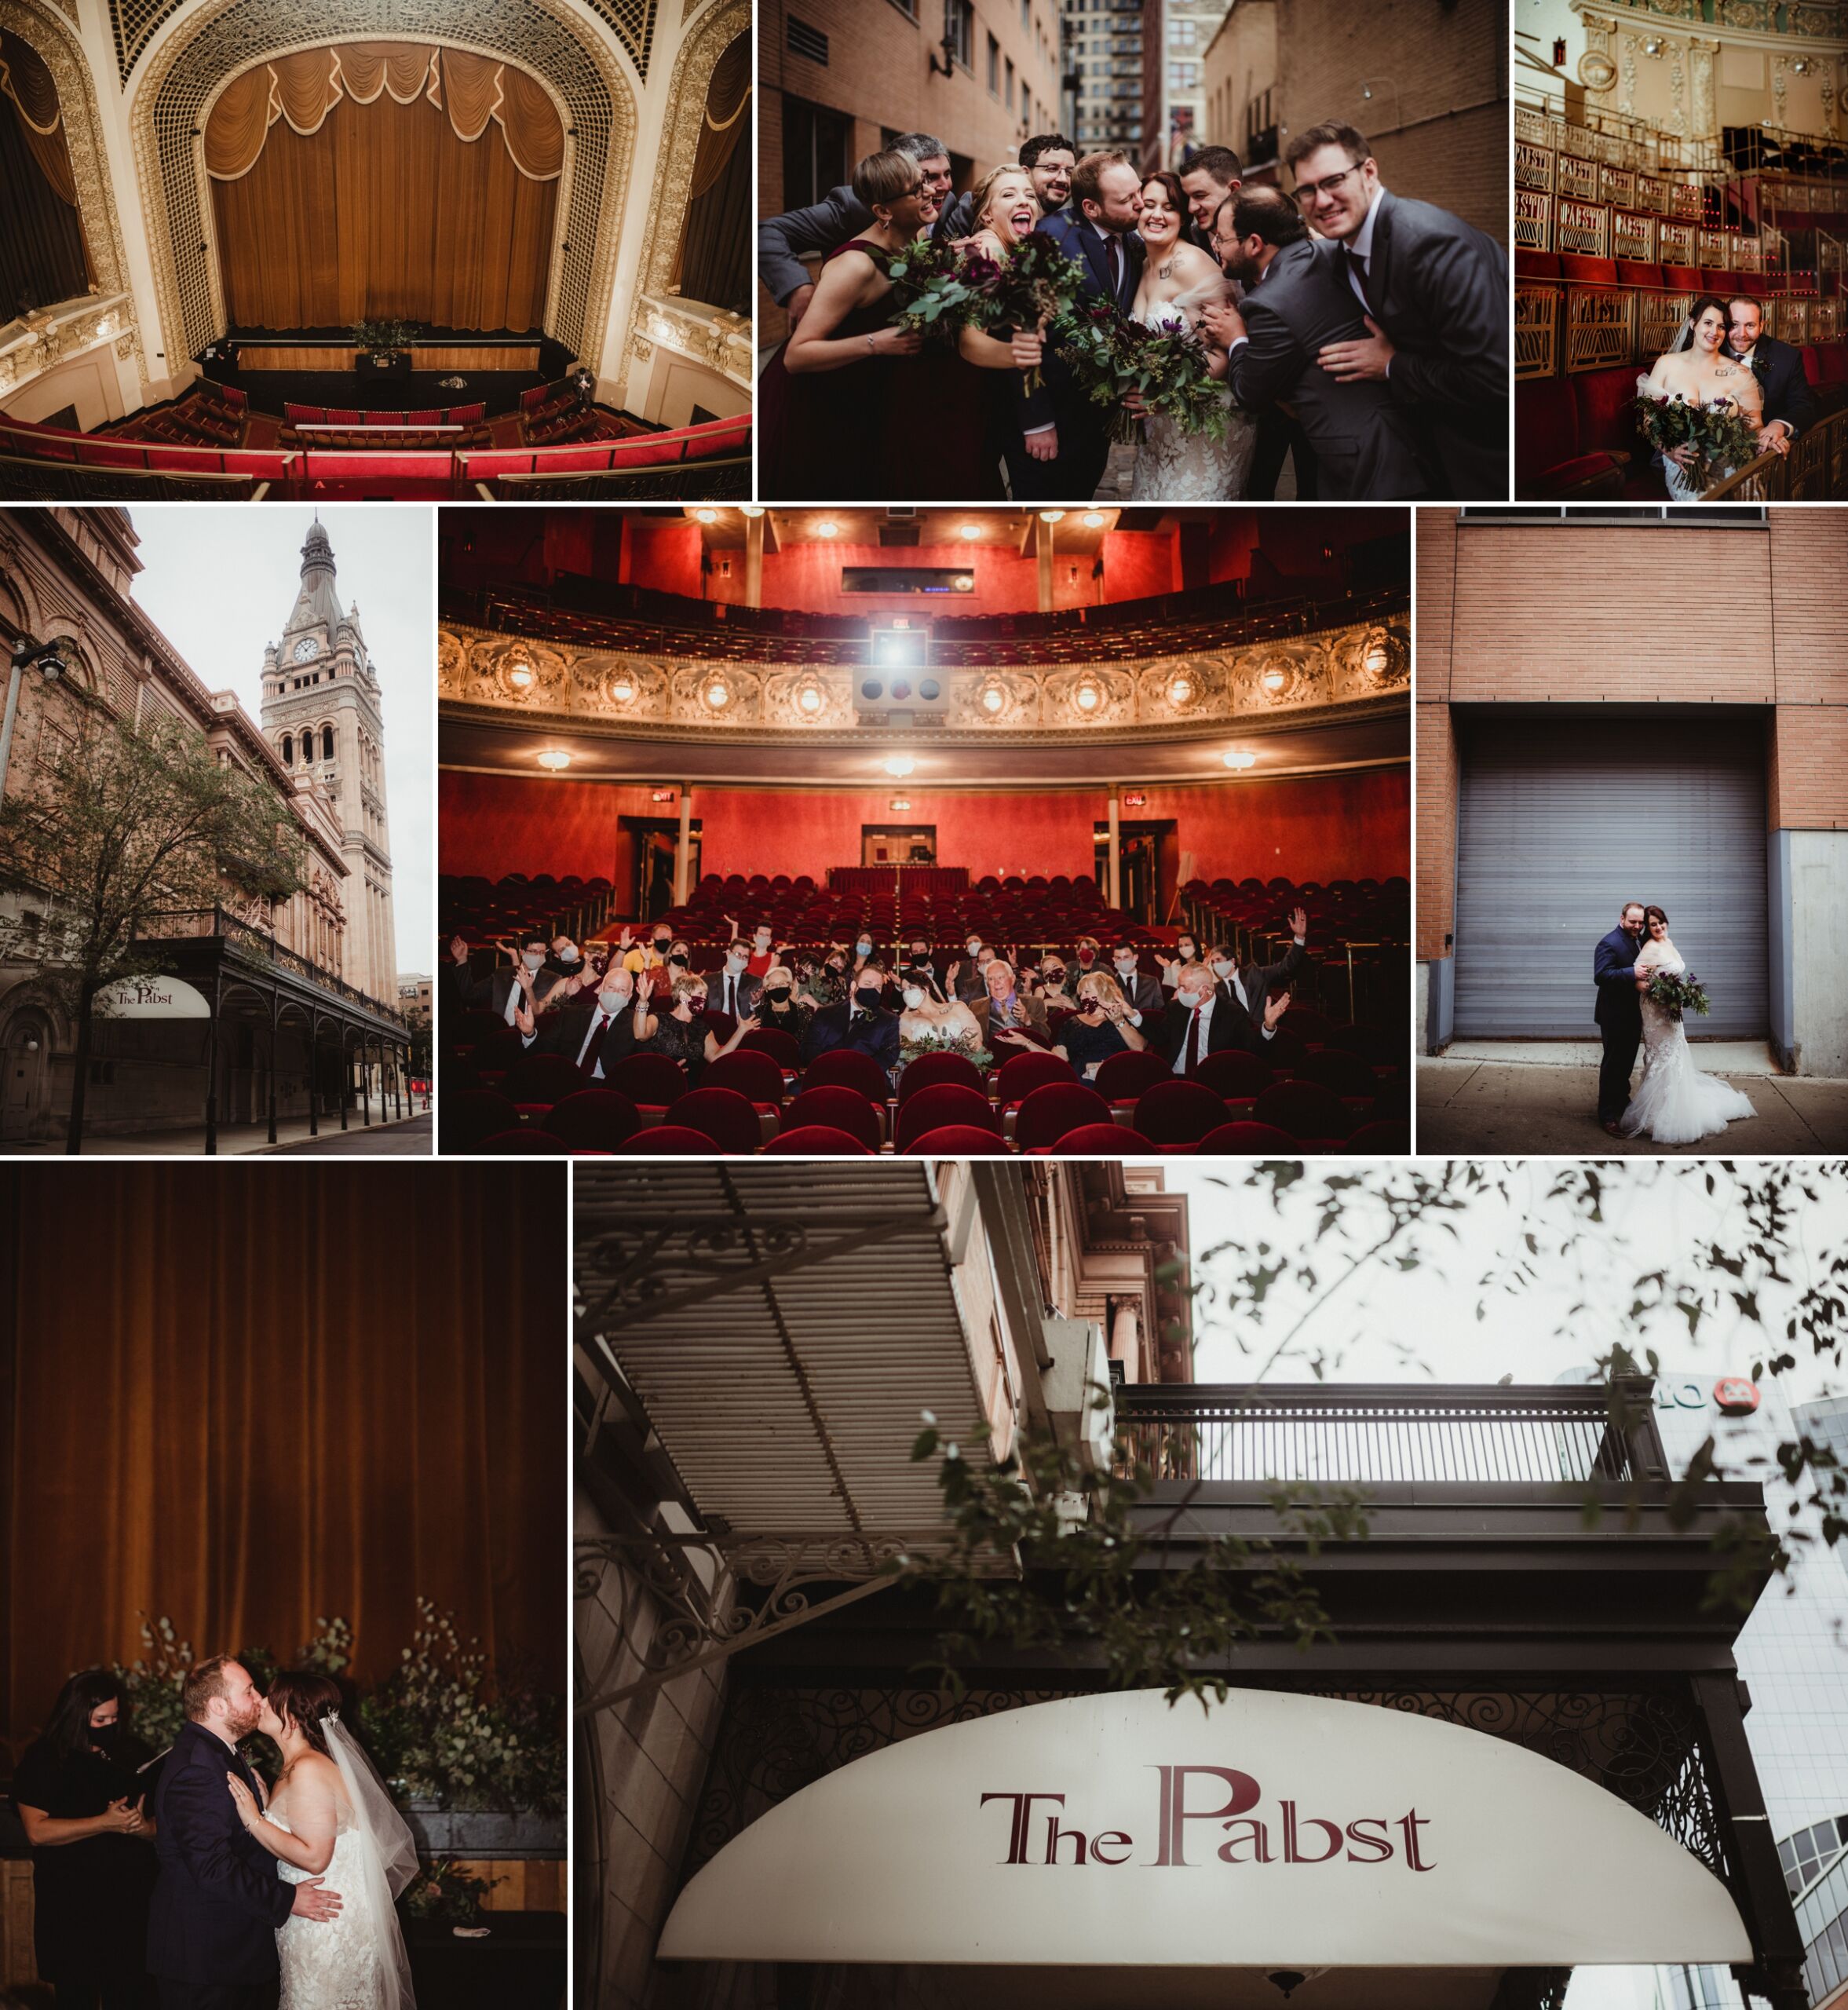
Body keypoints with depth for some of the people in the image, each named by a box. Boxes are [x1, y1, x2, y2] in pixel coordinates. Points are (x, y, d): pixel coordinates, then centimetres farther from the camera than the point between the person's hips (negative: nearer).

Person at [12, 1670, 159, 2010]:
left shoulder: (134, 1753, 7)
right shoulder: (43, 1759, -2)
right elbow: (37, 1831, -13)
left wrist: (145, 1826, -13)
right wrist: (106, 1823, -17)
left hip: (131, 1899, 2)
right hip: (71, 1907, -2)